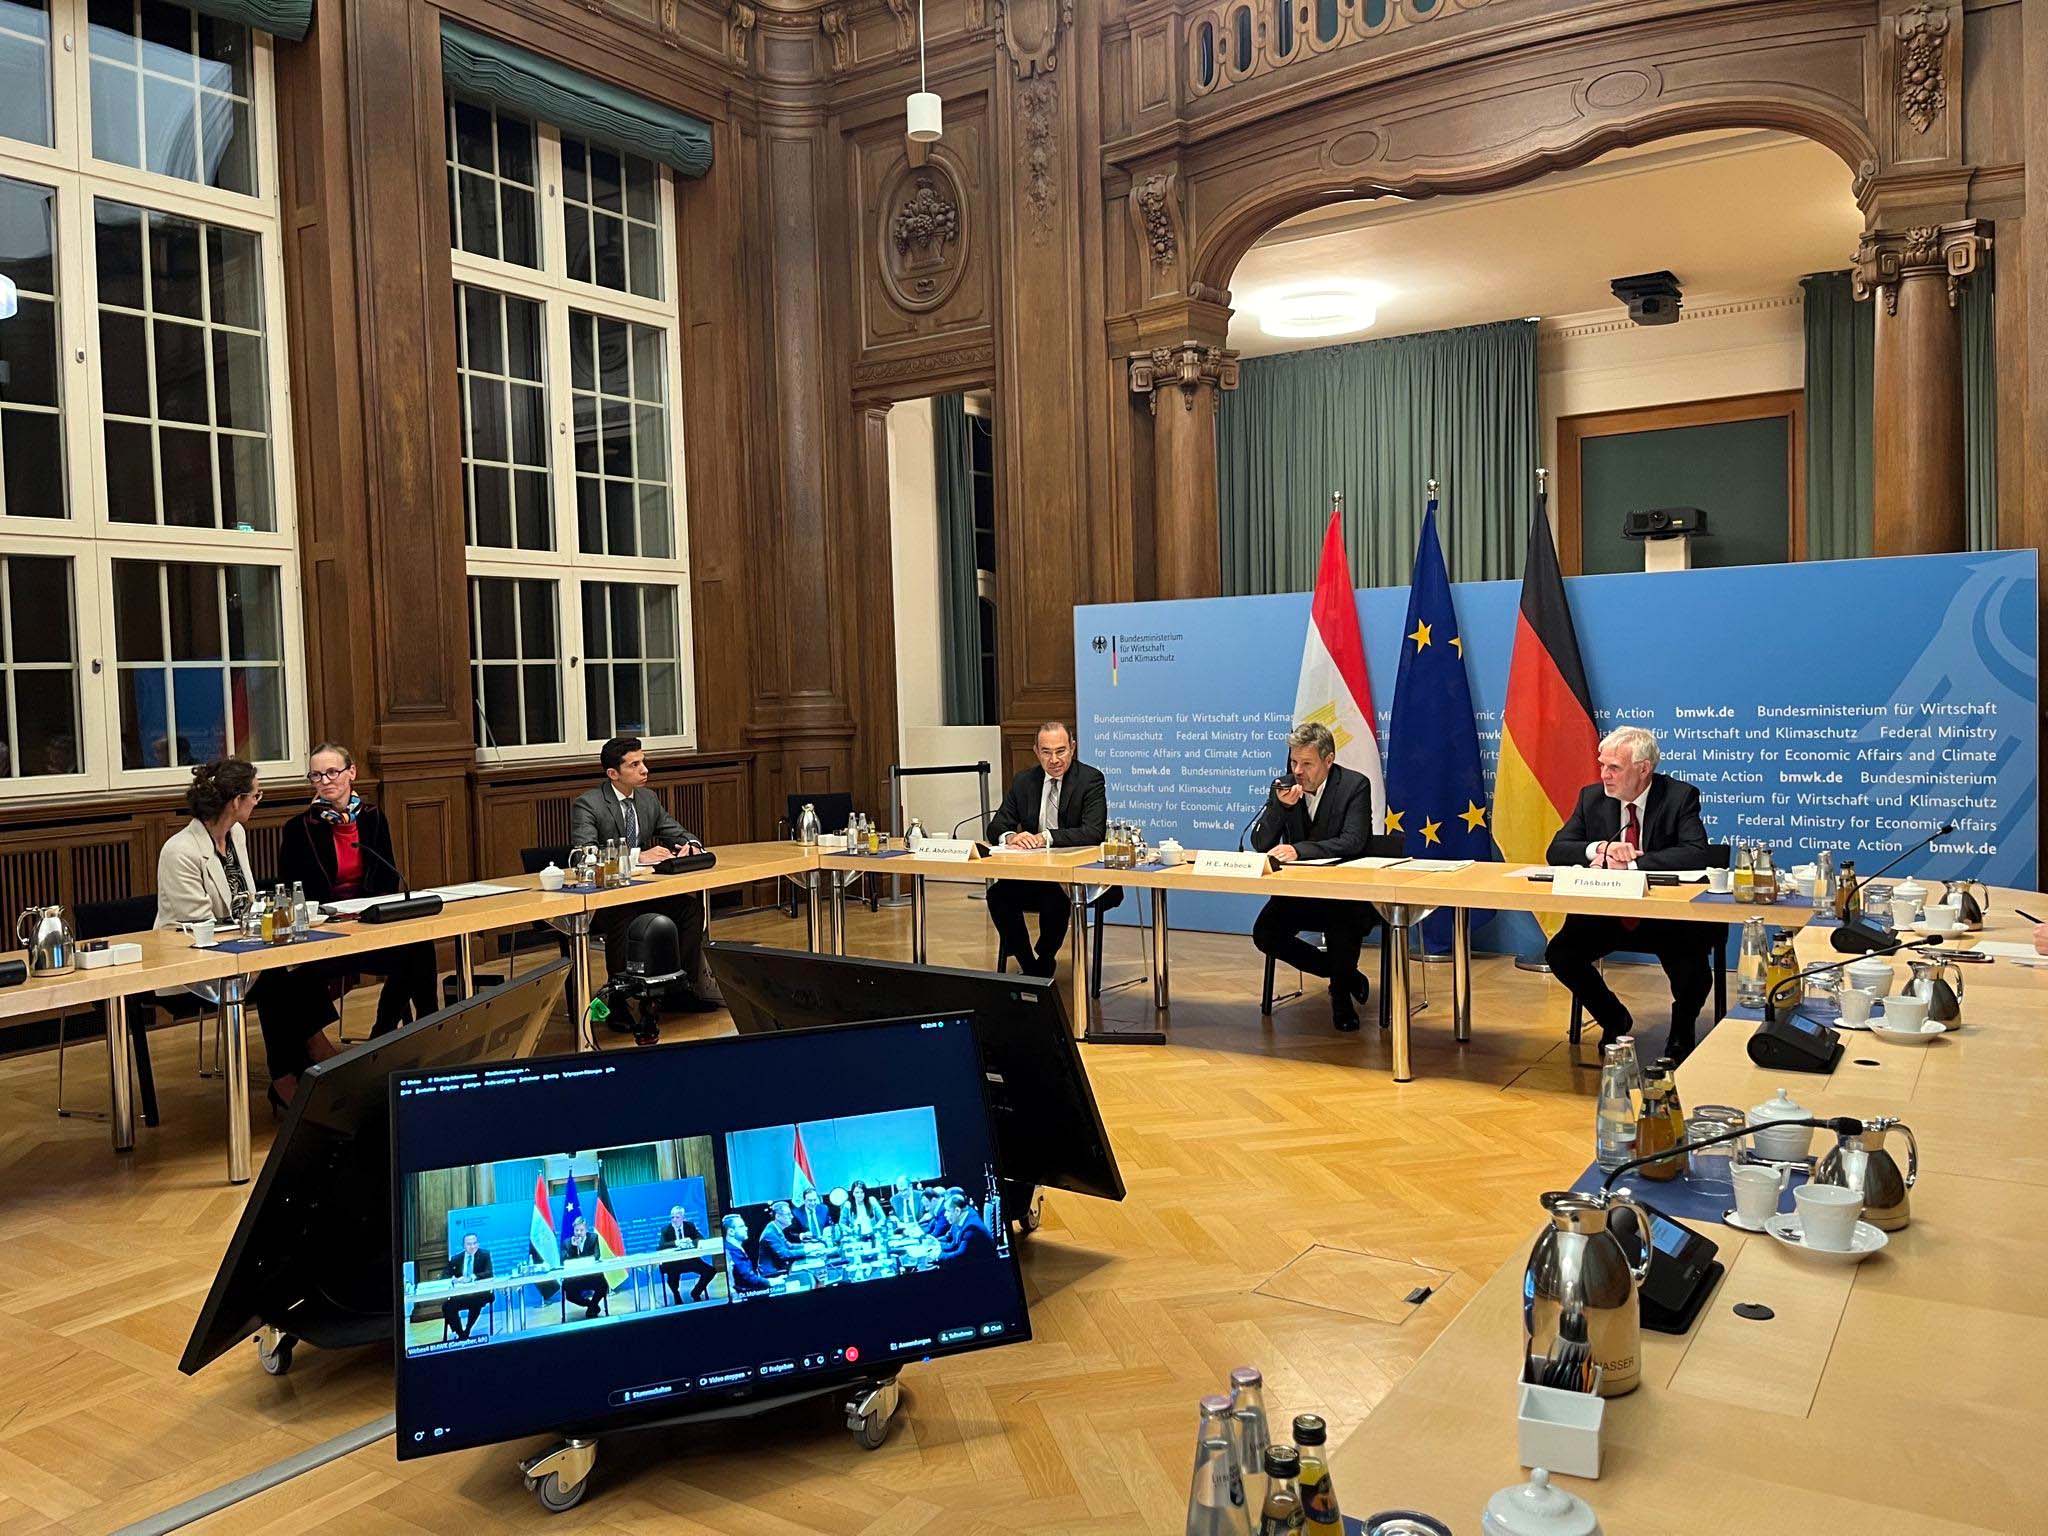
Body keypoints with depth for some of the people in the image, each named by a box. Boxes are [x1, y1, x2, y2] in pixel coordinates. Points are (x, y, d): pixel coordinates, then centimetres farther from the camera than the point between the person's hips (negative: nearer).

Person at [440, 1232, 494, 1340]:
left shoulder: (485, 1254, 2)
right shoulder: (456, 1258, 12)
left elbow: (489, 1273, -11)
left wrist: (473, 1277, -27)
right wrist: (453, 1278, -18)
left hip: (480, 1293, -4)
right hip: (461, 1295, 4)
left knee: (475, 1302, -36)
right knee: (446, 1306, -22)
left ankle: (466, 1332, -18)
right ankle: (460, 1334, -9)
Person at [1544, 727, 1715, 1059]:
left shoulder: (1680, 796, -8)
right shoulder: (1592, 797, 2)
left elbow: (1696, 854, -23)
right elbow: (1557, 850, -2)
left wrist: (1629, 862, -26)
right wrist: (1601, 848, -22)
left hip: (1667, 916, -4)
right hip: (1606, 913, 4)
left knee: (1693, 973, -28)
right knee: (1559, 955, -17)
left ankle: (1681, 1030, 11)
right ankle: (1614, 1018, 13)